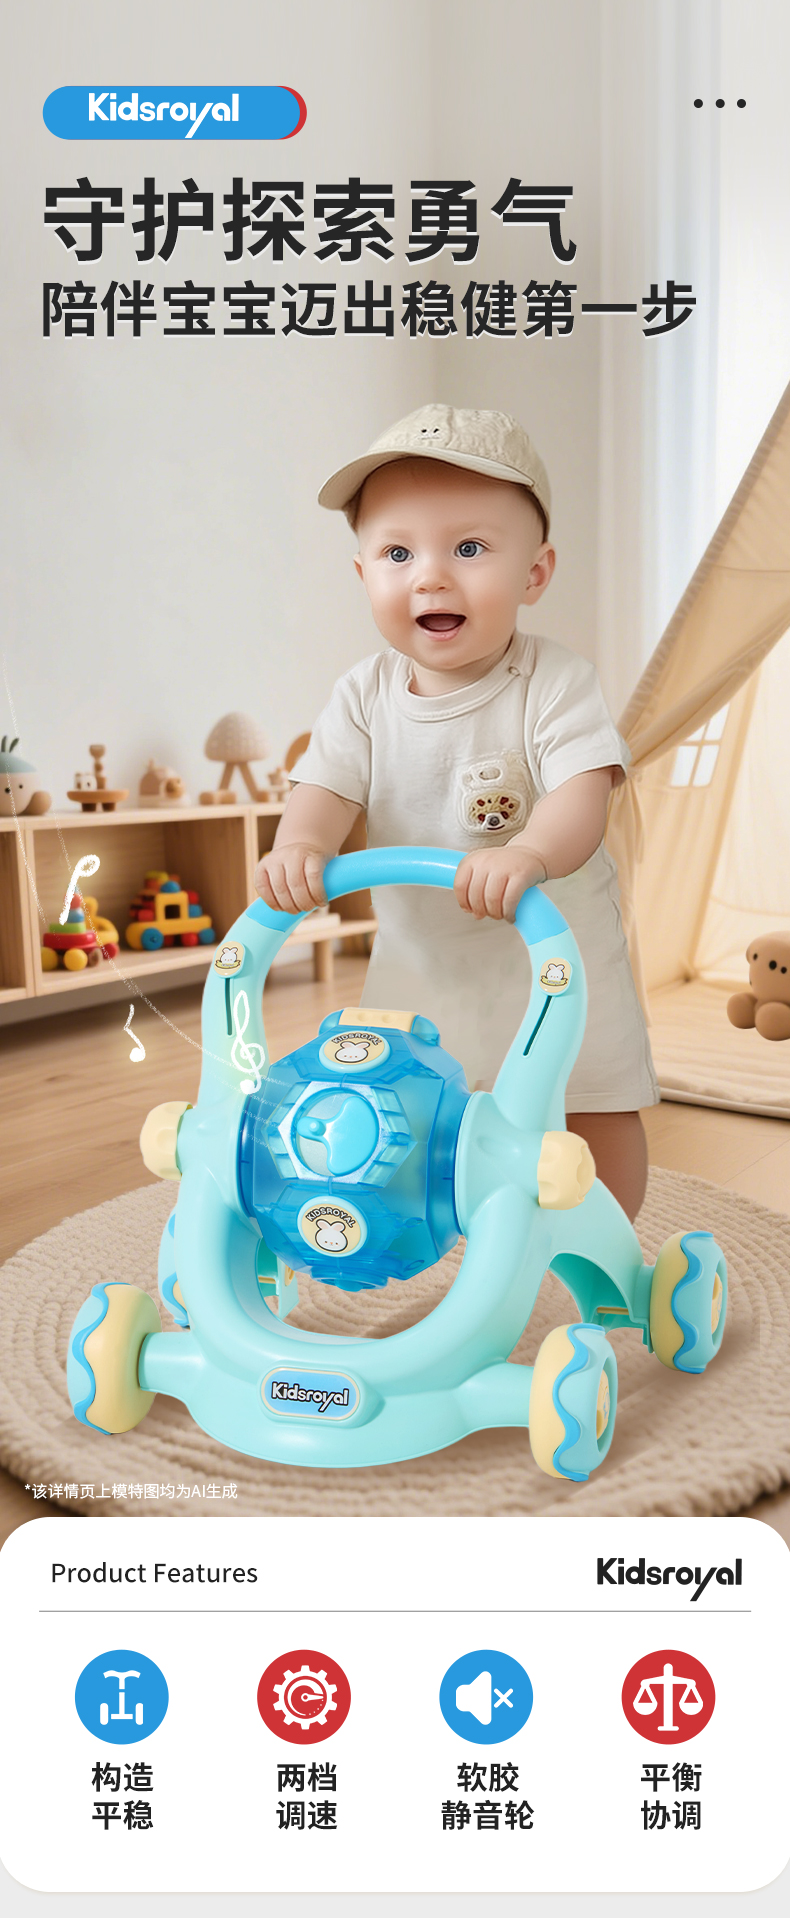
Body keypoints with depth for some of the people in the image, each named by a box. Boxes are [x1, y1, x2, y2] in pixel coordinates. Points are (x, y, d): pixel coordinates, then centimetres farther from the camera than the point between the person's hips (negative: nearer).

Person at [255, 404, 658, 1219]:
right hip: (422, 961, 3)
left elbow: (583, 796, -29)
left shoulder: (554, 681, -18)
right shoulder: (364, 694, -7)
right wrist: (300, 845, -38)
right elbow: (329, 786, -14)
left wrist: (527, 854, -51)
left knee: (598, 1109, 10)